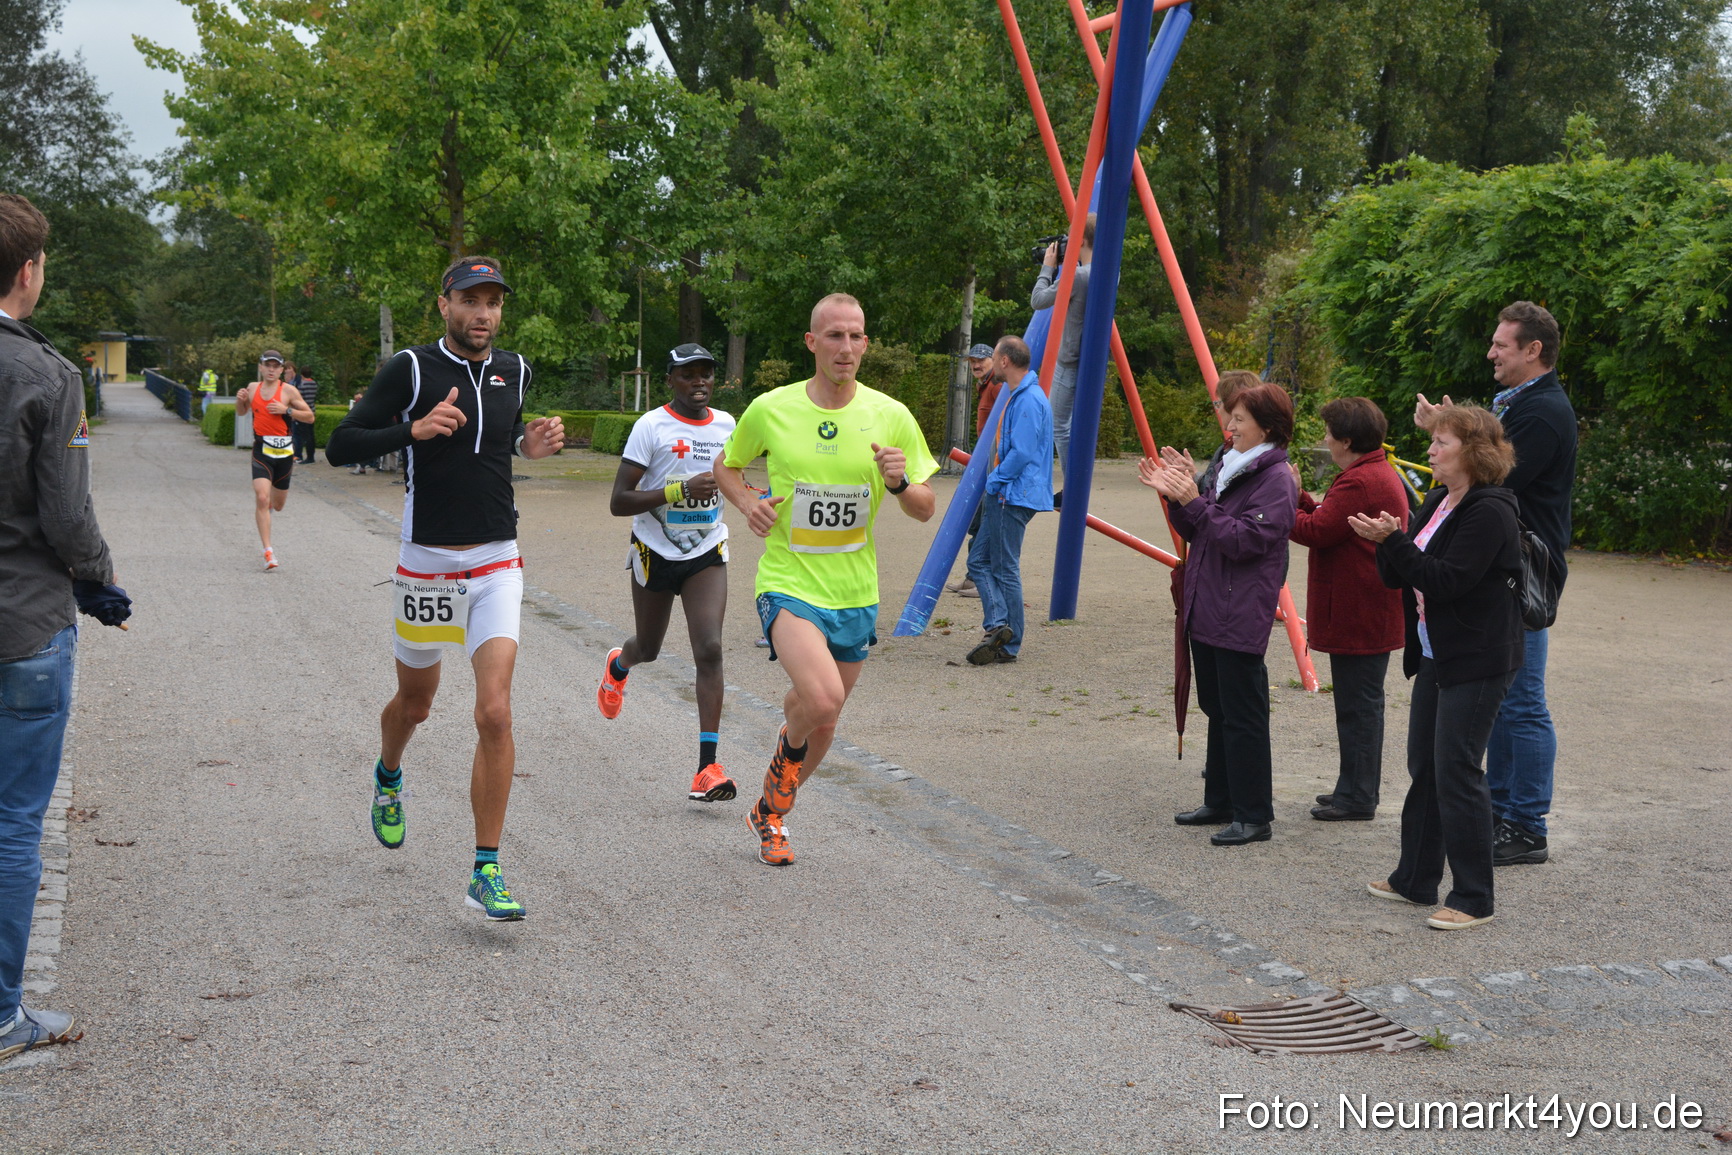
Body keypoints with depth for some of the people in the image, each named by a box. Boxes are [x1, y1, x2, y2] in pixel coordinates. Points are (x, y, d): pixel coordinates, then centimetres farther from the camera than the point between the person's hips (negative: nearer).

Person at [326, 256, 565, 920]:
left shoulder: (514, 371, 6)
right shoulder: (411, 370, -7)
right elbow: (339, 447, -7)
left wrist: (530, 448, 4)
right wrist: (412, 430, -22)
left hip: (497, 565, 2)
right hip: (427, 564, -2)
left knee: (495, 714, -12)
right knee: (415, 702, 17)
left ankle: (486, 873, -7)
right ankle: (388, 778, 53)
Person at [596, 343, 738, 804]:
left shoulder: (726, 425, 2)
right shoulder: (651, 427, -14)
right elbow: (619, 502, -20)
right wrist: (681, 490, -28)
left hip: (707, 554, 2)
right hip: (656, 553, -2)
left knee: (709, 649, -15)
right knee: (649, 648, 16)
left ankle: (707, 767, -18)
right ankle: (618, 665, 57)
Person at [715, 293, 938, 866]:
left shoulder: (890, 416, -3)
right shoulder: (770, 410, -6)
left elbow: (926, 510, 3)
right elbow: (726, 466, 12)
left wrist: (899, 483, -19)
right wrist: (746, 503, -9)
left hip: (855, 593, 3)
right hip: (788, 584, -3)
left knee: (822, 724, 15)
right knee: (822, 699, -28)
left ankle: (769, 813, 41)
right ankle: (789, 745, 9)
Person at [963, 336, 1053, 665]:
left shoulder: (1029, 400, -17)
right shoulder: (1019, 396, 16)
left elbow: (1022, 454, -23)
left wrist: (993, 481, -13)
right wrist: (994, 484, 14)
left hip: (1014, 496, -11)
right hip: (1003, 495, 11)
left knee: (1005, 569, -5)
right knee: (979, 560, 8)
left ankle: (1008, 646, -1)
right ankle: (998, 623, 3)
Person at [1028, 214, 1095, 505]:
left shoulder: (1077, 275, -21)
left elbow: (1037, 301, -13)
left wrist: (1048, 267, -2)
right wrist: (1058, 269, 10)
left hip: (1070, 363, -9)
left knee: (1060, 427, -2)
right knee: (1077, 425, 16)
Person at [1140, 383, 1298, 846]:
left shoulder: (1276, 479, -13)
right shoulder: (1230, 466, 14)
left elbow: (1245, 540, -22)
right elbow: (1196, 533, 17)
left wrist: (1195, 502, -23)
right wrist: (1174, 495, 1)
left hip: (1240, 616, -9)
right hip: (1206, 608, 9)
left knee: (1243, 717, -4)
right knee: (1218, 711, 16)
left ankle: (1253, 816, 3)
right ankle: (1220, 802, 27)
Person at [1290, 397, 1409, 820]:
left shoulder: (1359, 483, -20)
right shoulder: (1379, 473, 16)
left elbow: (1316, 531, -21)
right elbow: (1329, 519, 15)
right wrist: (1300, 497, 8)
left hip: (1359, 617, -11)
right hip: (1369, 614, 11)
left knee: (1358, 704, -4)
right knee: (1360, 702, 17)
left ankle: (1357, 798, 2)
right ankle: (1356, 788, 26)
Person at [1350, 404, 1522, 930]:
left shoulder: (1489, 512, -17)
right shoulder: (1438, 502, 12)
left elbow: (1447, 580, -24)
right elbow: (1401, 577, 11)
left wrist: (1394, 541, -24)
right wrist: (1387, 544, -8)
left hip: (1477, 660, -10)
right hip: (1435, 655, 10)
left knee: (1457, 773, -7)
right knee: (1424, 767, 15)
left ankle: (1473, 899, 2)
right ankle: (1415, 879, 27)